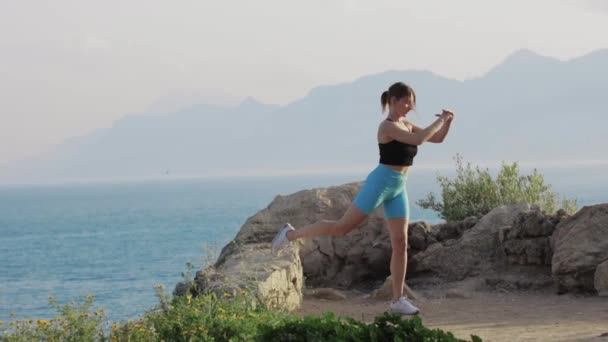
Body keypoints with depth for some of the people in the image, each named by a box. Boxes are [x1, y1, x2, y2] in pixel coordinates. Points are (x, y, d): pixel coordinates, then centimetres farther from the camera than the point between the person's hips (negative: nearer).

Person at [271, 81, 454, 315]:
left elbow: (437, 139, 17)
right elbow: (418, 140, -25)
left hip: (398, 189, 8)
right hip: (380, 183, -8)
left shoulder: (407, 126, 13)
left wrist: (447, 122, -1)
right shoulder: (387, 126, -13)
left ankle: (397, 300, 1)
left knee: (400, 244, 0)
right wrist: (440, 120, -17)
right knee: (342, 227, -8)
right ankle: (291, 234, 7)